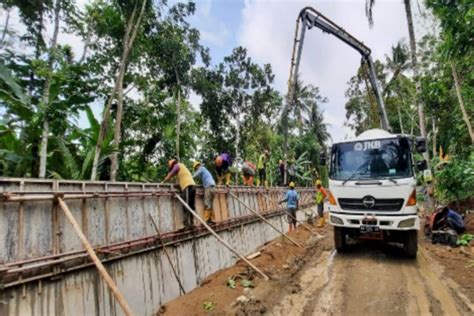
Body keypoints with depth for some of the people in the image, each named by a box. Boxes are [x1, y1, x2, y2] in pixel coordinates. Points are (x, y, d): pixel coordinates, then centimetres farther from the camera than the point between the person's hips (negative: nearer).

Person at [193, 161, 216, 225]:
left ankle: (206, 221, -15)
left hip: (209, 187, -9)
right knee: (210, 205, 9)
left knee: (207, 205, -12)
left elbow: (194, 176, -2)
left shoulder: (201, 168, 4)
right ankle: (212, 220, 7)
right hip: (212, 187, 9)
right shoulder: (205, 170, 29)